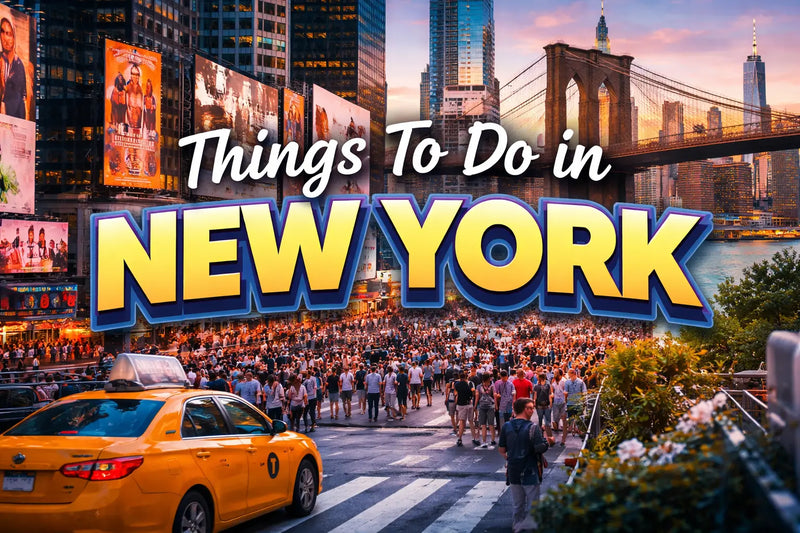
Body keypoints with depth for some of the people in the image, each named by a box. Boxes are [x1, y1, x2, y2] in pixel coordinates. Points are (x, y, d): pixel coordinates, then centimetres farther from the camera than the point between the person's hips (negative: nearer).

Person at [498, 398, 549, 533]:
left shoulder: (506, 426, 1)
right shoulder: (532, 427, -15)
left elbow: (501, 449, 6)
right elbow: (541, 448, -21)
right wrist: (547, 442, -1)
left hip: (513, 471, 5)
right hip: (530, 472, -5)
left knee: (517, 505, 16)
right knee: (532, 506, 5)